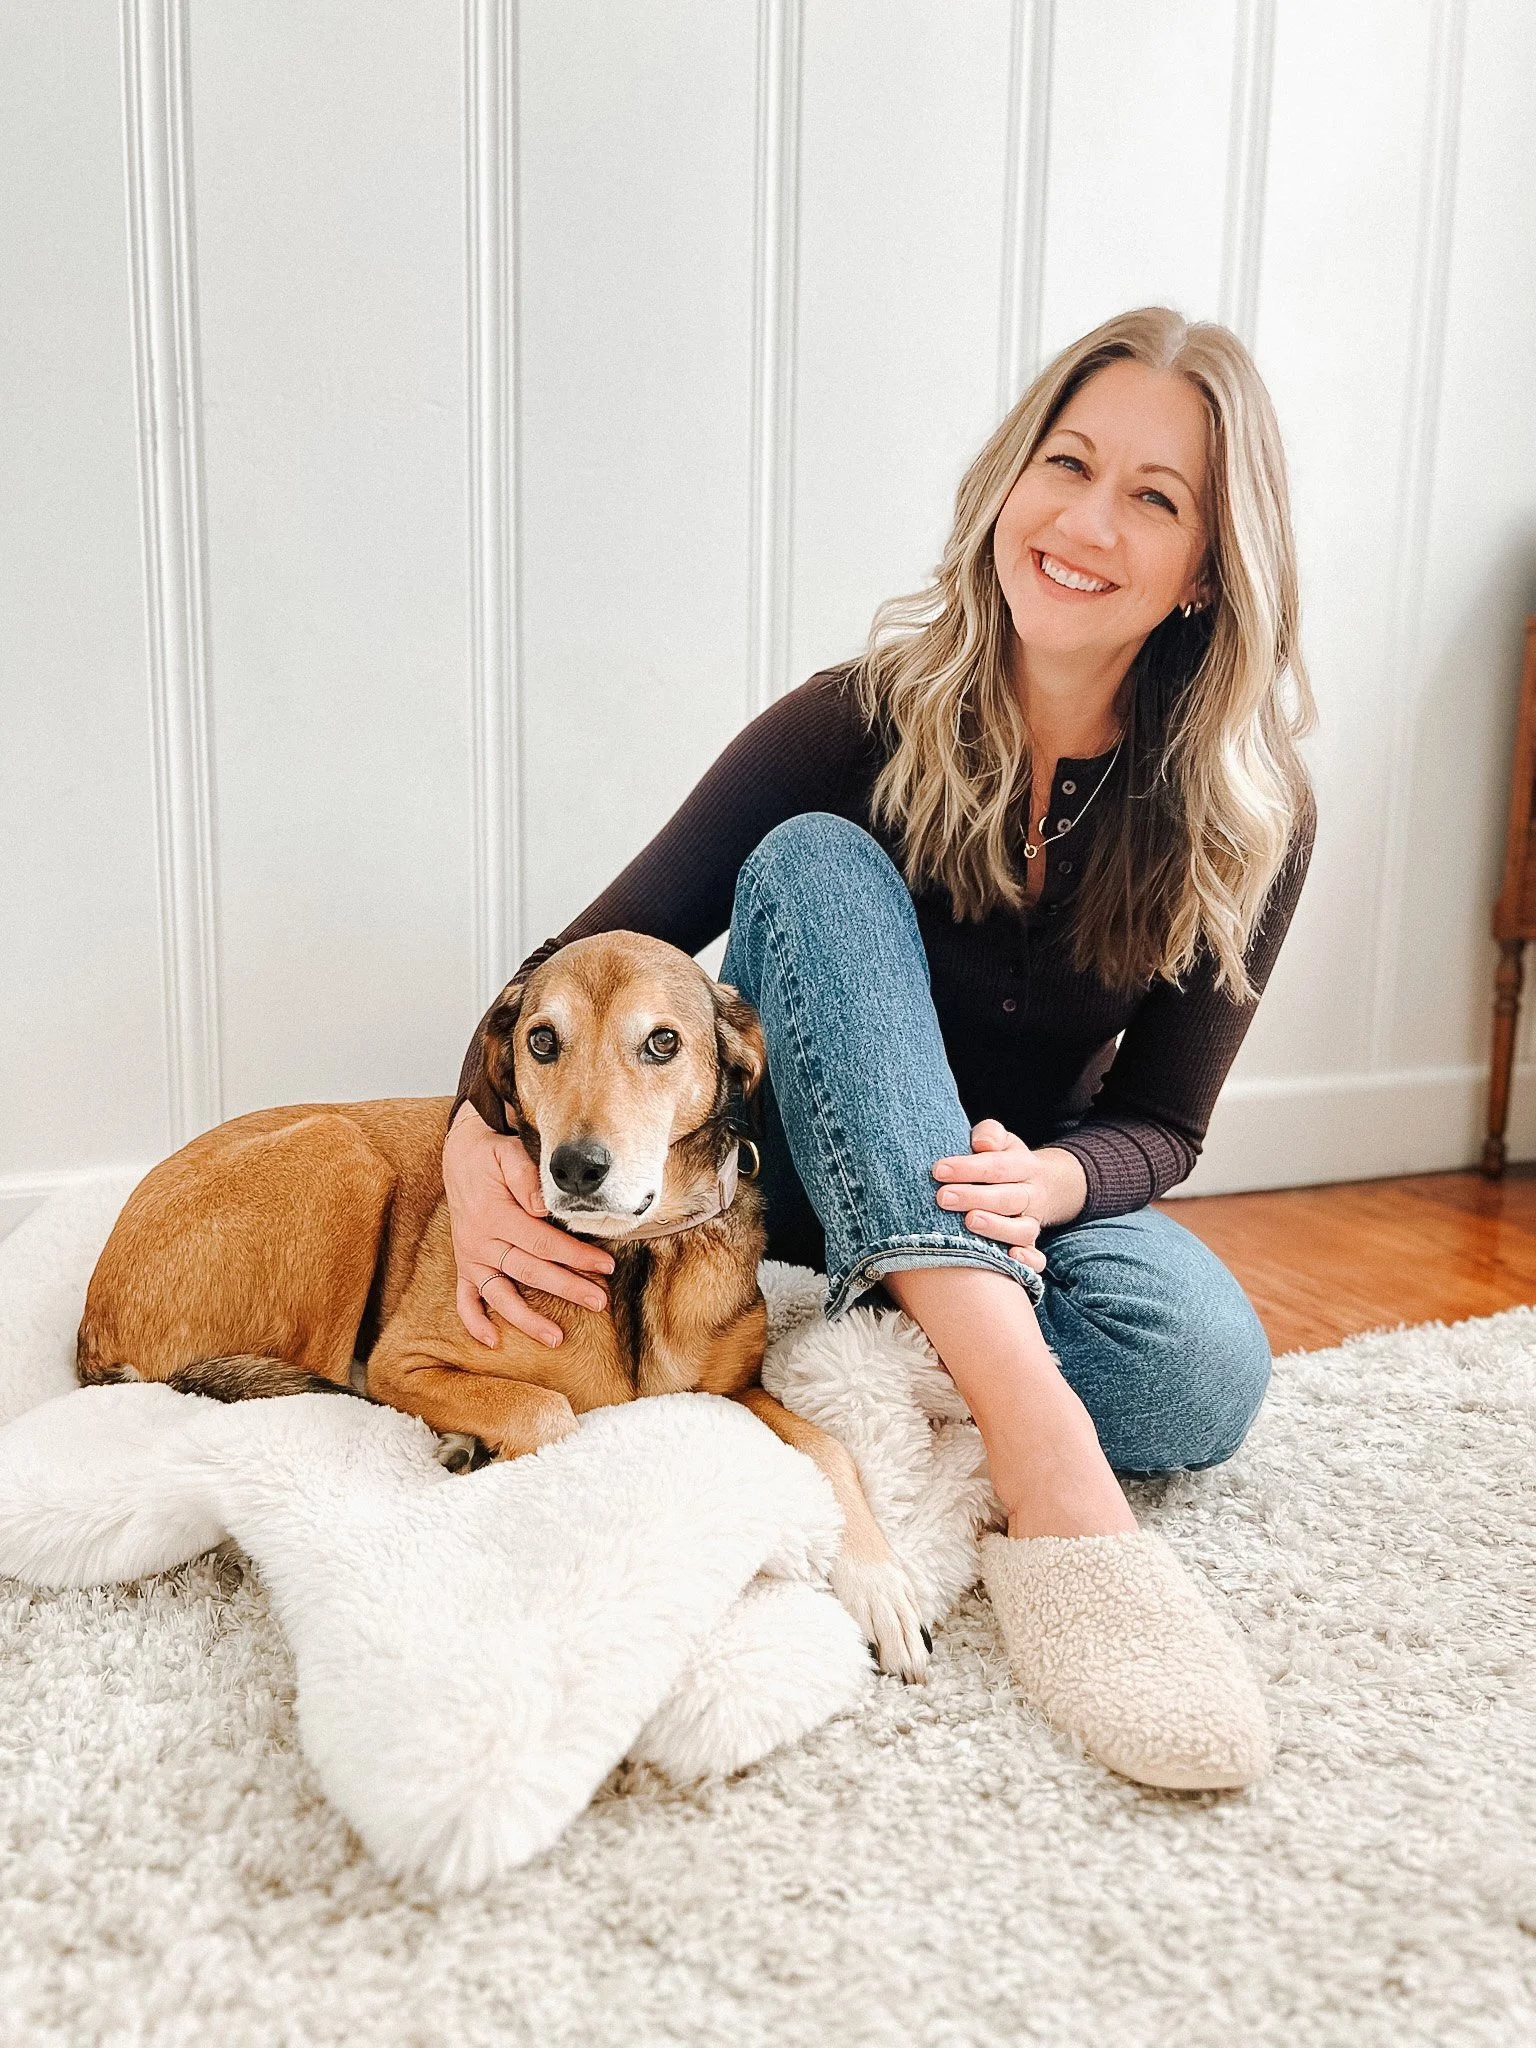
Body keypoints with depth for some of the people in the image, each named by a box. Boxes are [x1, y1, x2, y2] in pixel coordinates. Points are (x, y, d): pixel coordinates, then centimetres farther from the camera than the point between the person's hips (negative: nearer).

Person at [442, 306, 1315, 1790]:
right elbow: (605, 950, -14)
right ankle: (1032, 1436, -42)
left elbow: (1158, 1122, -7)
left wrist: (1049, 1180, -30)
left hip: (1013, 1209, 1)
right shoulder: (869, 722, -15)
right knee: (814, 861, -31)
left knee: (1207, 1371, -31)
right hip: (795, 1194, 0)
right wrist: (479, 1135, -32)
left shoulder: (1246, 819, -11)